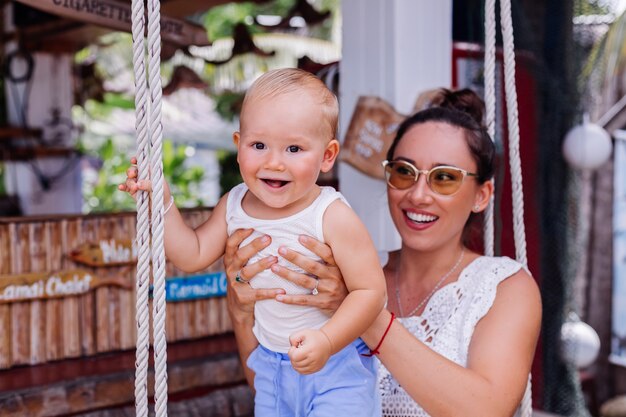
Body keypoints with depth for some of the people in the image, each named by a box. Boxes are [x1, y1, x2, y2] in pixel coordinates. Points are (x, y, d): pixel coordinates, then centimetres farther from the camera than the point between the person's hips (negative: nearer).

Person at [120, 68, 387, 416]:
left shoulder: (333, 217, -23)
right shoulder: (233, 207, -5)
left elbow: (371, 291, -21)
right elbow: (193, 255, 3)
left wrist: (327, 340, -32)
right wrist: (162, 202, -7)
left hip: (337, 365, -5)